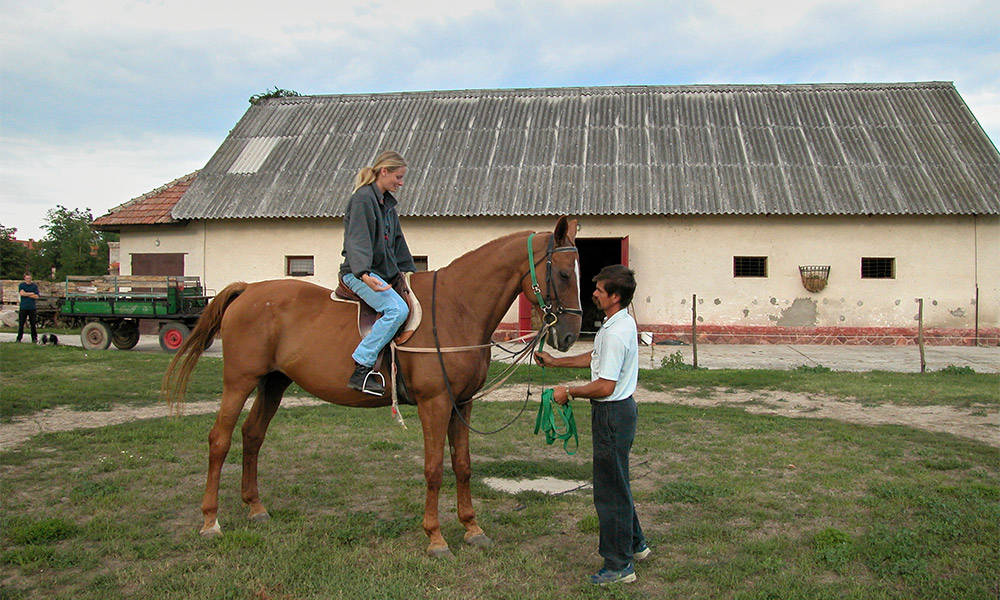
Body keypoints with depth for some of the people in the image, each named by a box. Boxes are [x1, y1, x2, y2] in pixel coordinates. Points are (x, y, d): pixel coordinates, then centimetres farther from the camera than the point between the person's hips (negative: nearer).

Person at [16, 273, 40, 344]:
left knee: (33, 324, 1)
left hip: (32, 308, 0)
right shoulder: (21, 285, 6)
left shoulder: (35, 285, 7)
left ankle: (34, 338, 8)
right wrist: (31, 293, -6)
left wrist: (26, 294, -6)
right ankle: (19, 338, 8)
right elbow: (21, 293, -12)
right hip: (23, 307, 0)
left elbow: (36, 296, -3)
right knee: (21, 324, 0)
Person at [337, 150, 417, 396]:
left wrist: (410, 272, 23)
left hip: (385, 272, 10)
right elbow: (357, 240, -22)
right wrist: (364, 274, -34)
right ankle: (360, 371, -28)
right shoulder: (362, 199, -10)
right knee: (397, 309, -28)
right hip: (359, 273, -10)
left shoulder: (388, 203, 18)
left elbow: (398, 243, 26)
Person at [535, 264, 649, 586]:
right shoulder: (622, 323, 9)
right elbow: (595, 357, 23)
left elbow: (605, 386, -27)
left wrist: (570, 392, -13)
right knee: (616, 483, 23)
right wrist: (555, 362, 24)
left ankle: (620, 565, 11)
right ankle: (634, 544, 39)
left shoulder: (615, 332, -25)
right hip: (619, 407, 11)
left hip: (612, 413, -11)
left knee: (610, 489, 0)